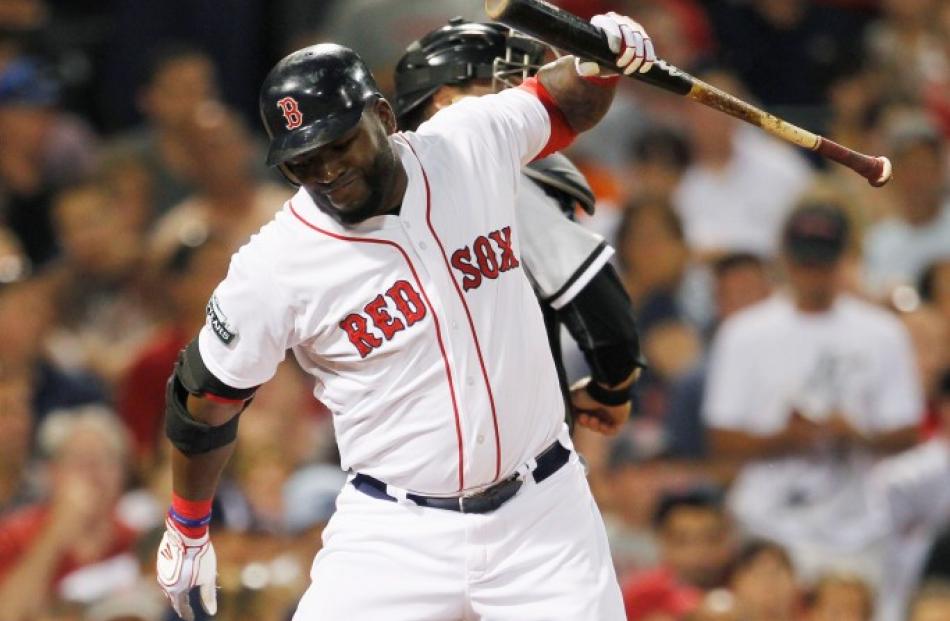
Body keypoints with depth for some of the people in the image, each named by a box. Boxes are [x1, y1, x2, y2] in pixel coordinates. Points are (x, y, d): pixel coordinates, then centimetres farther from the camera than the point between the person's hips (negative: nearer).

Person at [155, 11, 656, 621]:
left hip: (543, 510, 3)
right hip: (397, 535, -2)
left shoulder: (470, 146, -5)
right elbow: (206, 403, 1)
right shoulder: (272, 270, -13)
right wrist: (186, 534, 12)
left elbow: (569, 105, 16)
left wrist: (602, 56, -7)